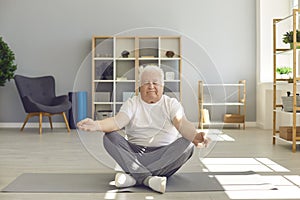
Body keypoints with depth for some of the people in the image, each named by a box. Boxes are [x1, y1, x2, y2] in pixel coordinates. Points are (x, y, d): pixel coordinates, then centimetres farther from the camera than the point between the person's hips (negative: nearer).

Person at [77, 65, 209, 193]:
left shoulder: (171, 104, 6)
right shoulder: (132, 104, 8)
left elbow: (182, 124, -14)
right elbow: (118, 121, -12)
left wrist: (195, 136, -39)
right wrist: (97, 125, -35)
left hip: (165, 155, 0)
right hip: (134, 153, 1)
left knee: (186, 144, -28)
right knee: (109, 137, -20)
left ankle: (134, 177, -33)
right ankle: (148, 179, -37)